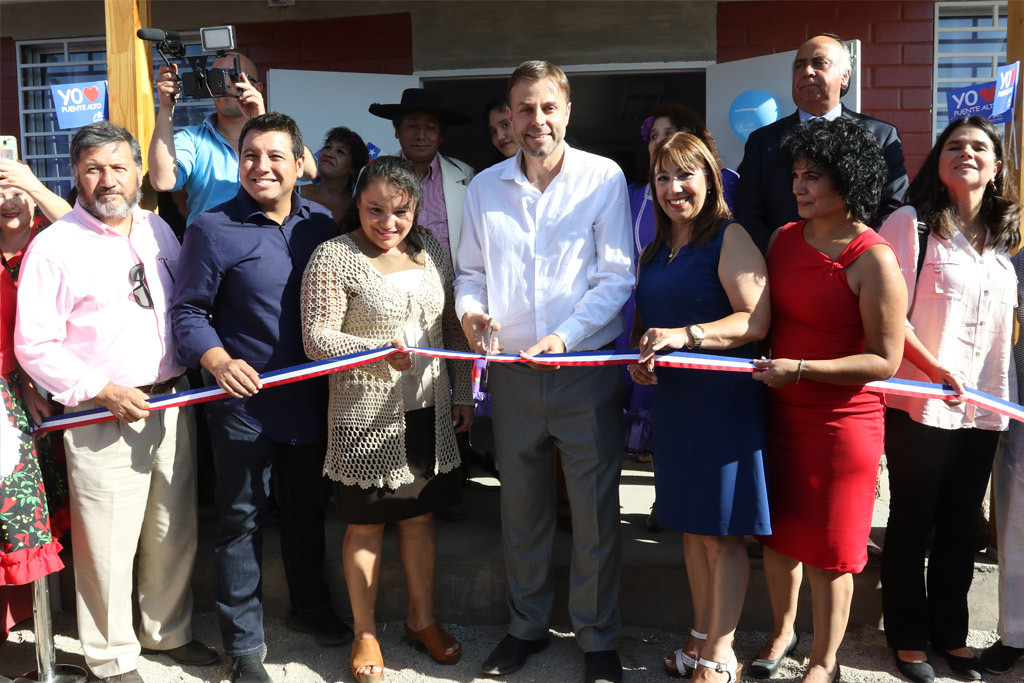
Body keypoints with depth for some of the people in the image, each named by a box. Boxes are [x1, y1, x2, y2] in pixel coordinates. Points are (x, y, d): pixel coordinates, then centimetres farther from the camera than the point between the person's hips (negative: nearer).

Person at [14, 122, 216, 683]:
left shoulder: (158, 230, 9)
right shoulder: (53, 246, -7)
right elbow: (34, 346, -9)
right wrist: (102, 391, -16)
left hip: (171, 403, 5)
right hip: (101, 415, -5)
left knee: (174, 531, 15)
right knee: (107, 545, 2)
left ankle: (168, 631, 35)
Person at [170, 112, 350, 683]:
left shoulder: (322, 223, 4)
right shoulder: (214, 229, -9)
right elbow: (188, 310, -8)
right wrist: (216, 359, -24)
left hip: (313, 396, 5)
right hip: (245, 400, -4)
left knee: (309, 507, 20)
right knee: (242, 519, 6)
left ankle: (311, 607, 41)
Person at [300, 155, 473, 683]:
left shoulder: (431, 250, 7)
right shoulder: (334, 257, -10)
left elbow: (452, 327, 14)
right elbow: (317, 339, -14)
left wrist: (463, 393, 12)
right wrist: (383, 353, -27)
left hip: (428, 414, 5)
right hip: (366, 417, -5)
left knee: (420, 516, 16)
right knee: (366, 525, 7)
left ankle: (422, 619, 33)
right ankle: (364, 633, 24)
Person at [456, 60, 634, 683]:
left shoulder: (604, 178, -4)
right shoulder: (485, 187, 7)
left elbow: (617, 277, -8)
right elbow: (472, 270, 14)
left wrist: (565, 337, -20)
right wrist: (470, 309, -8)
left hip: (587, 368, -3)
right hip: (512, 371, 4)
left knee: (596, 513, 4)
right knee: (521, 509, 15)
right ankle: (528, 625, 33)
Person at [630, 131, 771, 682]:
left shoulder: (730, 239, -8)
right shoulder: (653, 254, 15)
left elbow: (756, 320, -17)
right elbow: (644, 323, 25)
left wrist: (685, 335, -26)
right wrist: (637, 359, 4)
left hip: (723, 398, -7)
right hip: (672, 400, 7)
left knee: (721, 532, 0)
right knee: (692, 529, 14)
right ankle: (701, 636, 27)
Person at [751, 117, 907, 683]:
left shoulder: (873, 259, -16)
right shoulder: (784, 238, 5)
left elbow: (884, 361, -16)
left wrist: (800, 369, -21)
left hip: (842, 420, -6)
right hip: (780, 411, 6)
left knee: (827, 548, 7)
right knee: (778, 533, 17)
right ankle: (782, 631, 42)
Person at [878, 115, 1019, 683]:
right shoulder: (910, 223, -5)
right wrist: (935, 369, -16)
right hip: (920, 405, -5)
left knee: (961, 527, 13)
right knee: (912, 523, 6)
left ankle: (949, 631, 29)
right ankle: (908, 636, 20)